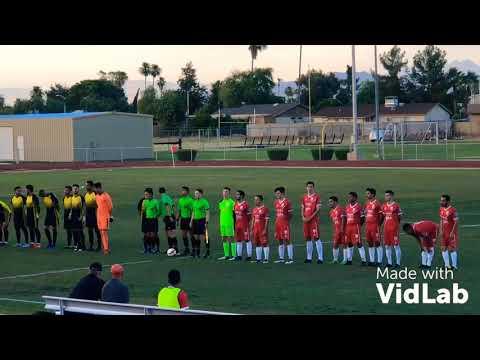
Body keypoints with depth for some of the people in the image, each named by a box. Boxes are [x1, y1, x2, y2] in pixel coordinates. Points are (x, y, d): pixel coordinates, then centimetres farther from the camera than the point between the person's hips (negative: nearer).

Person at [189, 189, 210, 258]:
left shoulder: (204, 202, -8)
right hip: (195, 221, 7)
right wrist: (191, 221, 17)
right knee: (196, 237, 8)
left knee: (203, 237, -7)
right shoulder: (194, 202, 15)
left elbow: (208, 213, -10)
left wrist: (206, 222, -16)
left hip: (202, 221, -7)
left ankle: (208, 252, 1)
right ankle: (197, 252, 14)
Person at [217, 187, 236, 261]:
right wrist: (220, 223, 18)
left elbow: (234, 213, -5)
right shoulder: (221, 203, 14)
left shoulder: (231, 202, -6)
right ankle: (226, 255, 16)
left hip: (230, 223, -7)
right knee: (224, 239, 9)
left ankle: (234, 255, -4)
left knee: (231, 238, -7)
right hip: (222, 223, 7)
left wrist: (234, 224, -9)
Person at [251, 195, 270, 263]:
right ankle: (258, 258, 13)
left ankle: (266, 259, -3)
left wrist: (265, 229, -16)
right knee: (257, 244, 8)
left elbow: (267, 220, -10)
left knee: (264, 243, -6)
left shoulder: (265, 209, -7)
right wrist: (251, 230, 13)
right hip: (255, 229, 7)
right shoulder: (254, 209, 14)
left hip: (262, 229, -7)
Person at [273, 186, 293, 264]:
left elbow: (290, 214, -4)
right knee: (280, 241, 10)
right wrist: (276, 221, 13)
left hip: (285, 223, -7)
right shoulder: (276, 202, 13)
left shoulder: (287, 202, -7)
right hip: (278, 223, 7)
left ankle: (290, 259, -7)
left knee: (287, 240, -8)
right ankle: (281, 258, 17)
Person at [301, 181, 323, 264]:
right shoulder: (304, 197, 15)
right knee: (308, 238, 10)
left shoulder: (316, 197, -4)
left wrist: (311, 217, -15)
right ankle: (309, 258, 16)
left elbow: (318, 209, -9)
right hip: (306, 220, 6)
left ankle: (320, 258, -7)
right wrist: (303, 217, 0)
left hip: (314, 220, -6)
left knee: (316, 238, -8)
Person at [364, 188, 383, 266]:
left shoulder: (377, 203, -9)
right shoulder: (367, 203, 14)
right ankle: (371, 261, 15)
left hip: (375, 225, -8)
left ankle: (379, 261, -2)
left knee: (377, 243, -5)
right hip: (367, 225, 8)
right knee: (370, 243, 10)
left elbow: (381, 215, -8)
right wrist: (366, 223, 13)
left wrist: (378, 224, -8)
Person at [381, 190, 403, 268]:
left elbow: (400, 217, -1)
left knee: (396, 245, -3)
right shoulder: (384, 206, 11)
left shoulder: (396, 206, -6)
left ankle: (398, 263, 2)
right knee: (387, 246, 7)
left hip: (394, 228, -6)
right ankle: (389, 263, 14)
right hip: (386, 228, 6)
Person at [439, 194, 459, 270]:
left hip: (451, 233, -7)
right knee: (443, 248, 6)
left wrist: (452, 233, -18)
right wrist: (441, 230, 6)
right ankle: (447, 265, 16)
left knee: (451, 249, -4)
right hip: (444, 233, 7)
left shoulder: (453, 210, -18)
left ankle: (454, 265, 7)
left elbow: (456, 222, -16)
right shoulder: (441, 209, 6)